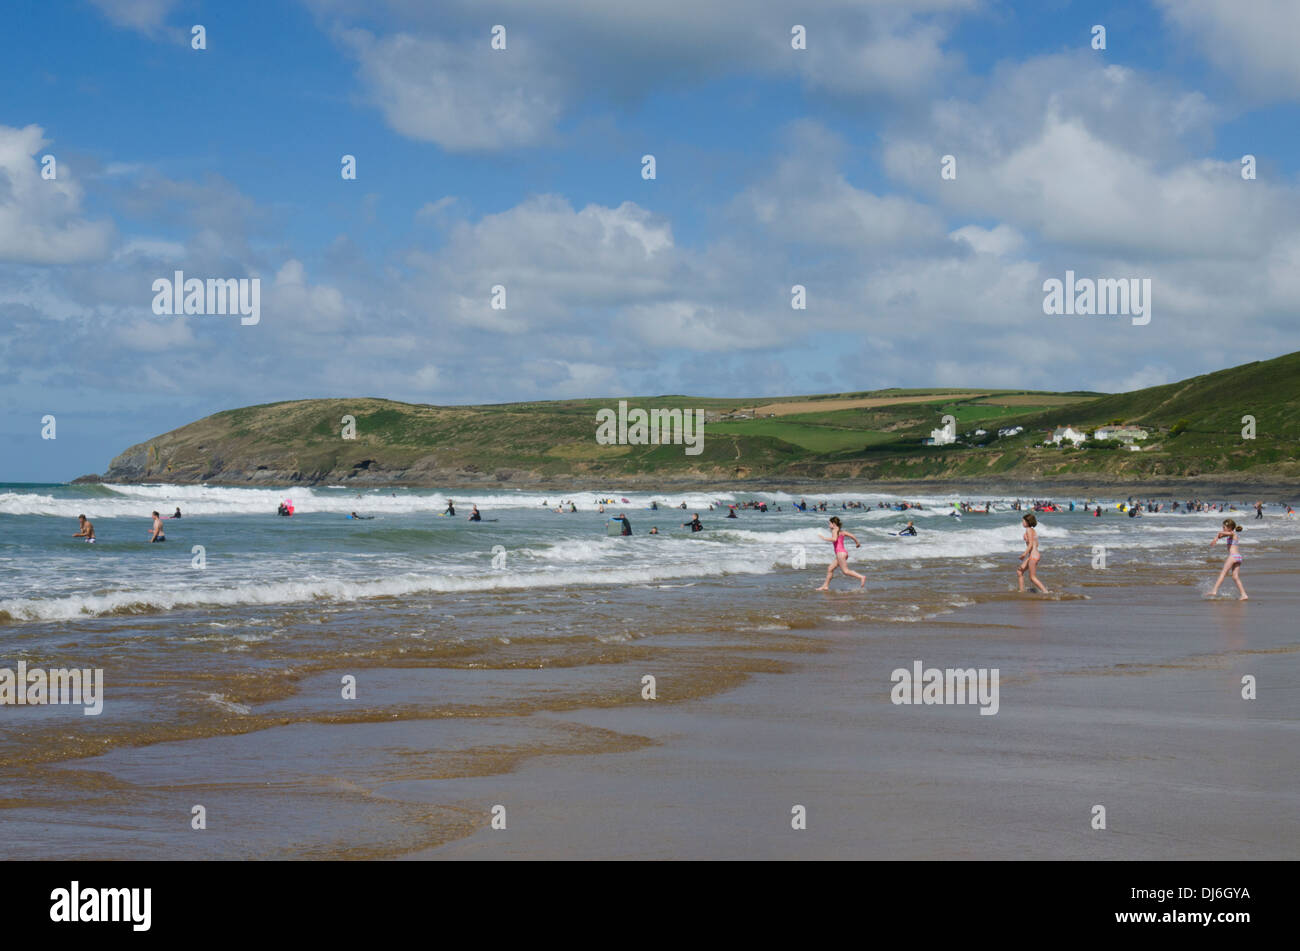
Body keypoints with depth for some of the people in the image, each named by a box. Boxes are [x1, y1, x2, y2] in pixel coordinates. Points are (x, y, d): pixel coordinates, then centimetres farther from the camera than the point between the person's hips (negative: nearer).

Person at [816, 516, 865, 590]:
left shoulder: (835, 530, -7)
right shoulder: (841, 531, 17)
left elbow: (834, 539, -25)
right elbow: (851, 536, 21)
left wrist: (824, 538, -16)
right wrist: (857, 542, 37)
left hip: (840, 553, -10)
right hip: (843, 553, 10)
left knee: (846, 571, -12)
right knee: (830, 568, 12)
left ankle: (861, 577, -19)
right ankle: (825, 586, 14)